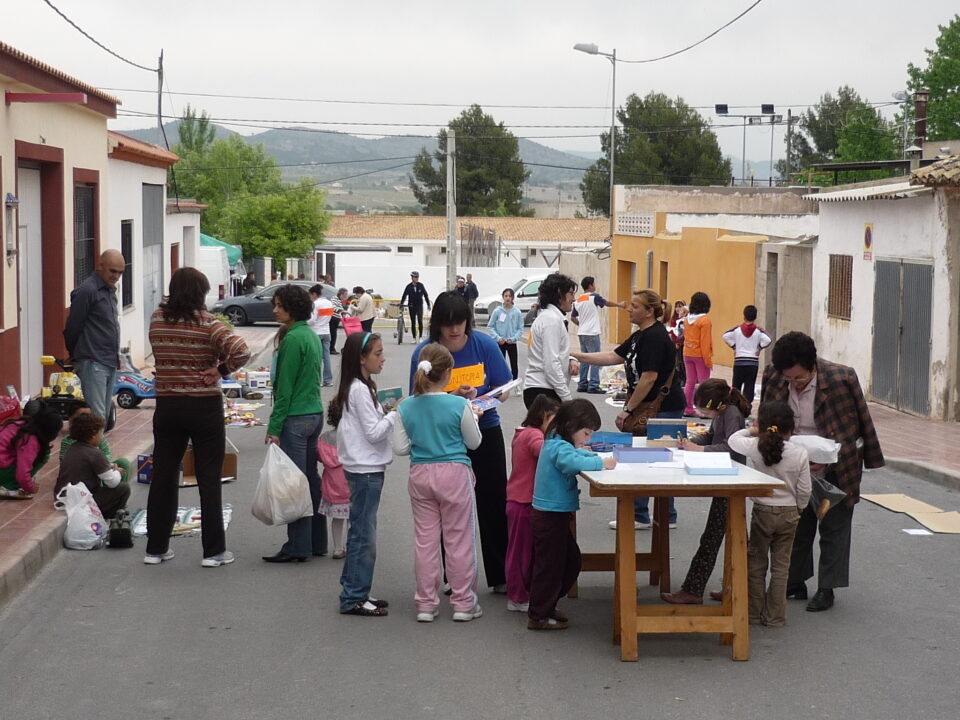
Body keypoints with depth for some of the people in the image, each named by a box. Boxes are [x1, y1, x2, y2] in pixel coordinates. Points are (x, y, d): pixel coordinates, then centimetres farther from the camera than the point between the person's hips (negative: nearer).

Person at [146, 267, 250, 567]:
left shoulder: (156, 320, 0)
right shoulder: (207, 324, -13)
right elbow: (241, 351, -25)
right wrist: (220, 370, -10)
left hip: (167, 406, 4)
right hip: (205, 407, -4)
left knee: (163, 476, 12)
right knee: (209, 479, 4)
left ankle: (156, 548, 19)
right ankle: (214, 551, 9)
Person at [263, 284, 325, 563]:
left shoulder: (293, 339, -16)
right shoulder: (311, 335, 12)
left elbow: (285, 387, -17)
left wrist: (275, 427, -14)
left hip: (296, 418, -9)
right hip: (315, 414, 9)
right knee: (311, 480, 13)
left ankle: (298, 547, 0)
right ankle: (316, 541, 20)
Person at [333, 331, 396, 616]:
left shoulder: (360, 387, 13)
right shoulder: (360, 390, -17)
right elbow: (374, 432, -19)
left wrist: (388, 414, 6)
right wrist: (395, 414, -11)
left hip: (366, 467, 10)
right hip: (365, 469, -10)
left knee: (361, 531, 15)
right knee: (364, 534, -5)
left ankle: (355, 591, 22)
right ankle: (353, 598, 0)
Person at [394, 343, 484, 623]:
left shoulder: (406, 407, -5)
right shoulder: (459, 405, -14)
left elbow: (399, 447, -1)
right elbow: (474, 442, -2)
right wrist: (473, 416, 15)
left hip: (420, 475, 3)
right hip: (454, 474, -3)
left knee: (425, 539, 11)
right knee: (459, 539, 8)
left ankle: (426, 604, 16)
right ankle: (464, 603, 15)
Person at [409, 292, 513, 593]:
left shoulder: (484, 345, -9)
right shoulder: (424, 352, -12)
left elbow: (504, 390, -2)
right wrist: (453, 397, -24)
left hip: (485, 430, 1)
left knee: (493, 503, 3)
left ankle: (501, 576, 13)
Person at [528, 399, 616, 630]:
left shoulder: (557, 444, 12)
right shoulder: (559, 447, -19)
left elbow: (577, 453, 29)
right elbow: (572, 462, -38)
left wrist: (593, 456, 10)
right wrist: (601, 463, -28)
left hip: (555, 514, 10)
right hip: (550, 515, -10)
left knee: (571, 561, 19)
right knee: (549, 565, -2)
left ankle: (546, 606, 29)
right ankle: (538, 616, 7)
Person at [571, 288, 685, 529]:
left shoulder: (655, 337, -17)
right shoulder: (640, 336, 15)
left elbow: (649, 377, -22)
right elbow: (614, 357, 16)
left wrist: (628, 409, -17)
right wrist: (577, 356, 10)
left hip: (662, 409, -10)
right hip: (650, 408, 10)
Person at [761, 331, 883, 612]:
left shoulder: (842, 378, -22)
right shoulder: (773, 377, -10)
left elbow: (861, 423, -10)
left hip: (835, 469, -4)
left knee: (834, 527, 4)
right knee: (798, 525, 14)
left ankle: (827, 589, 12)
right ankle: (795, 581, 25)